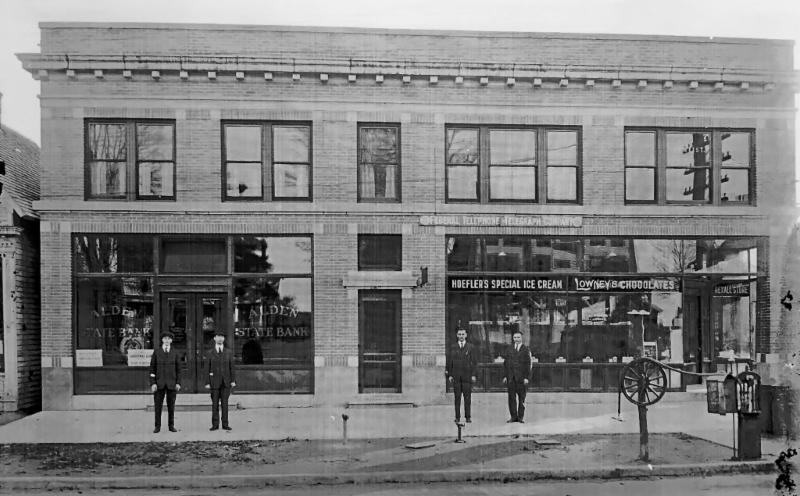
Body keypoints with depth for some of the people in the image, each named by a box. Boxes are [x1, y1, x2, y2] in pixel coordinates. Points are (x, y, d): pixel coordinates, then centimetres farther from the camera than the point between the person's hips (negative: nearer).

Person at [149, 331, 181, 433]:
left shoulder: (174, 353, 6)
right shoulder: (156, 352, 2)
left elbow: (178, 369, 8)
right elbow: (152, 368, 0)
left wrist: (178, 383, -1)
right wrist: (152, 383, -8)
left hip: (171, 383, 1)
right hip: (159, 383, -1)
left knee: (171, 406, 4)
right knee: (158, 405, 0)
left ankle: (171, 426, 12)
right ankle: (157, 426, 9)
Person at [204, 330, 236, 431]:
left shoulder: (229, 353, 5)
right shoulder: (210, 353, 2)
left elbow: (231, 368, 4)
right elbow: (207, 369, 0)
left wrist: (233, 381, -4)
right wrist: (207, 383, -7)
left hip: (226, 382, 1)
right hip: (214, 382, -1)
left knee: (225, 403, 1)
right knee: (215, 403, 1)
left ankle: (225, 424, 5)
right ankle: (215, 424, 7)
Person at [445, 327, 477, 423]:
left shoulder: (471, 347, 6)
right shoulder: (453, 347, 9)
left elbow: (474, 362, 4)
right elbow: (449, 361, 8)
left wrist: (474, 375, -4)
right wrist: (449, 375, 1)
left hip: (467, 376, -1)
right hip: (456, 376, 1)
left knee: (467, 397, -2)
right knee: (457, 397, 3)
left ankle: (468, 417, 5)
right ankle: (457, 417, 7)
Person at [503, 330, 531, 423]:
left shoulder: (525, 349, 3)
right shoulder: (510, 348, 11)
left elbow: (528, 364, 0)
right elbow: (505, 363, 11)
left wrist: (526, 377, -8)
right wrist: (505, 376, 3)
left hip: (521, 377, -2)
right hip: (510, 377, 2)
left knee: (521, 398, 2)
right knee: (511, 397, 2)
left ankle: (520, 417, 10)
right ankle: (513, 416, 9)